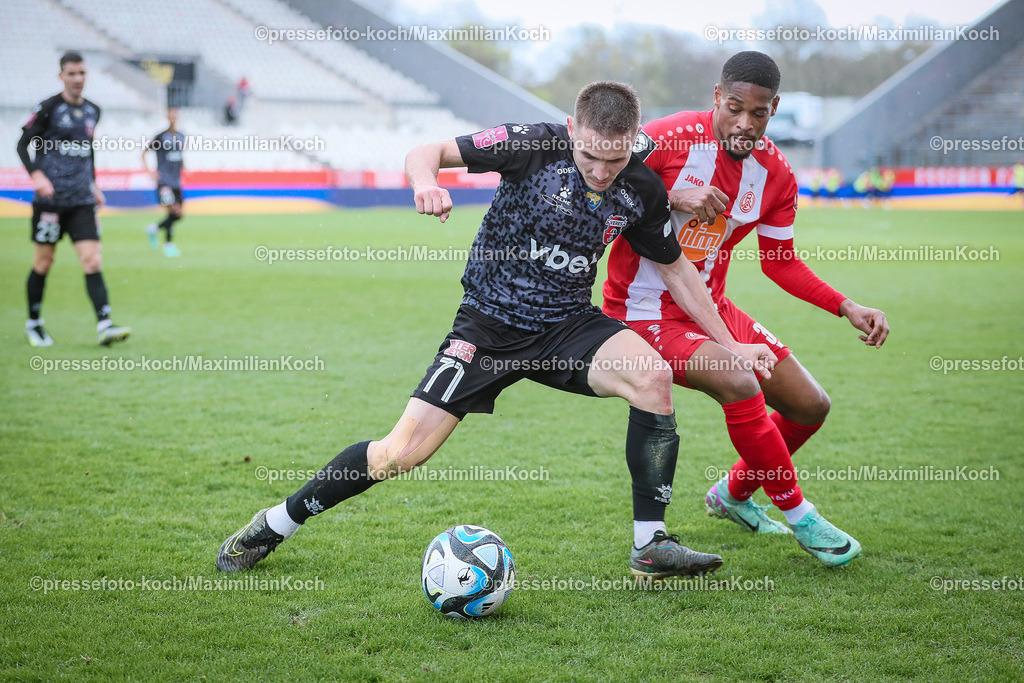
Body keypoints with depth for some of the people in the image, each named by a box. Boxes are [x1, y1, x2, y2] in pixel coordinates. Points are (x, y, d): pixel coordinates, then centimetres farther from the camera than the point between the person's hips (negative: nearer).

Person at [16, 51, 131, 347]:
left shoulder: (92, 111, 11)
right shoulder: (48, 108, -4)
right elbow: (23, 144, -3)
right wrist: (36, 175, -19)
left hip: (82, 200, 4)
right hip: (50, 198, -4)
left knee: (92, 260, -9)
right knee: (44, 262, 4)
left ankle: (104, 325, -17)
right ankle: (33, 323, 21)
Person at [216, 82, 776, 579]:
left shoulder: (642, 190, -5)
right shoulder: (536, 145, -16)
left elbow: (676, 271, 11)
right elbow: (427, 152, -14)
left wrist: (730, 345, 11)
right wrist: (426, 182, -38)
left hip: (567, 324, 3)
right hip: (489, 324, -3)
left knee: (653, 375, -26)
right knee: (402, 452, -10)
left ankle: (650, 546, -15)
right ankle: (277, 523, 11)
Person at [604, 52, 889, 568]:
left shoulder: (775, 175, -2)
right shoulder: (669, 138, -19)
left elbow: (781, 263, 10)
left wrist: (848, 308, -1)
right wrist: (672, 199, -27)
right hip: (644, 310, -7)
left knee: (811, 407, 6)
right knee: (739, 382, -31)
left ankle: (733, 494, 33)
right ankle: (799, 516, -11)